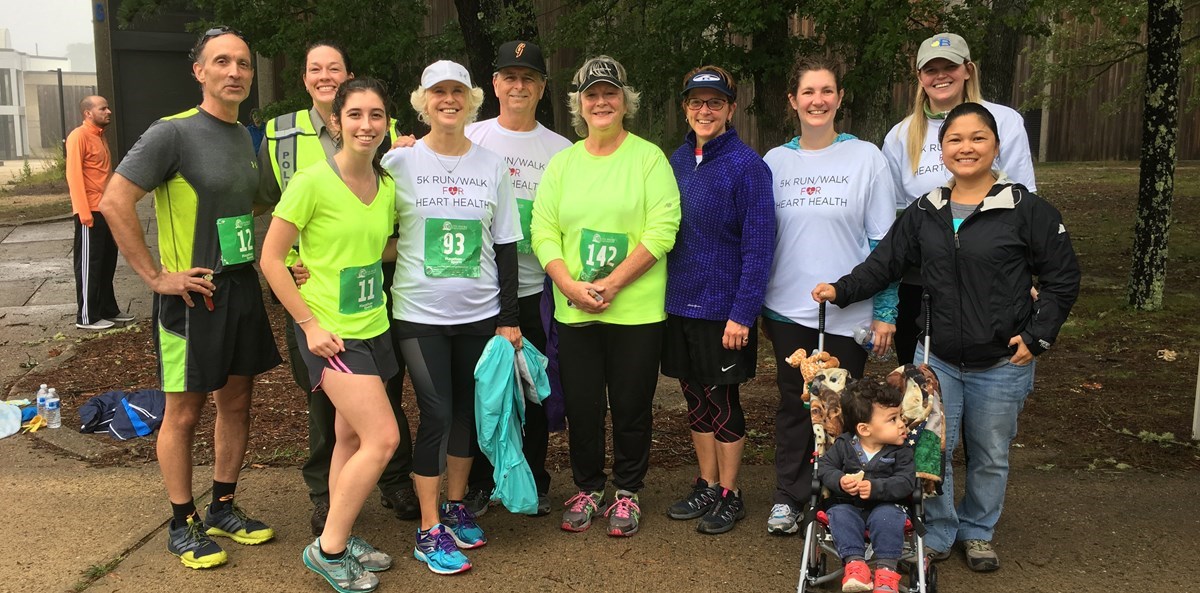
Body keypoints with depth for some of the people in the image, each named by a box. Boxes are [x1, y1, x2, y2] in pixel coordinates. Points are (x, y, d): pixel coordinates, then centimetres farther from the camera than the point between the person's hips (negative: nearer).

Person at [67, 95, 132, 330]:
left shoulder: (101, 137, 16)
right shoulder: (79, 136, -11)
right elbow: (73, 175, -17)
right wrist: (84, 212, -21)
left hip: (106, 209, 9)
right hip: (91, 211, -9)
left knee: (107, 262, 14)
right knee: (89, 264, -2)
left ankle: (108, 309, 24)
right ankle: (87, 316, 5)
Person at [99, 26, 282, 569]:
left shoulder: (245, 136, 9)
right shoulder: (173, 133, -12)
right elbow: (115, 203, -16)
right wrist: (156, 276, -17)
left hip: (243, 287, 7)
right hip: (193, 293, -7)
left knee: (236, 402, 13)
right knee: (184, 412, 4)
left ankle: (223, 508, 29)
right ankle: (182, 525, 19)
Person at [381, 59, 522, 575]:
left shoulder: (493, 165, 5)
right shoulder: (399, 161, -2)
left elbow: (505, 245, 7)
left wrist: (509, 317, 4)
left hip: (480, 313, 3)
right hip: (420, 313, -3)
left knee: (469, 410, 10)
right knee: (436, 414, -5)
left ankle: (456, 507, 30)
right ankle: (429, 531, 7)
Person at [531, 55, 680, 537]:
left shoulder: (649, 158, -1)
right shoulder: (562, 163, 10)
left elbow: (662, 231, -10)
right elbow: (543, 232, 4)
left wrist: (611, 284, -16)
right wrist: (571, 286, -12)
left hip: (636, 310, -3)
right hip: (574, 311, 3)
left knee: (631, 406, 6)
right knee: (581, 404, 10)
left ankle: (627, 492, 26)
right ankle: (587, 488, 29)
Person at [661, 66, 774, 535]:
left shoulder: (747, 166, -12)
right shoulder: (677, 161, 7)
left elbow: (759, 246, -15)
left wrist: (743, 312, -19)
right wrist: (665, 295, 6)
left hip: (724, 308, -6)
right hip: (680, 303, 6)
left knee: (722, 401, 5)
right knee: (696, 399, 15)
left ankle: (729, 495, 21)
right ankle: (706, 485, 30)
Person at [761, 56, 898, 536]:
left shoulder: (866, 158, -3)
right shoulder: (775, 162, 4)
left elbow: (884, 242, -2)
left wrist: (885, 312, -5)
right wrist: (754, 302, 9)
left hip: (850, 311, -2)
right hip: (788, 310, 2)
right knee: (793, 403, 11)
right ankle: (788, 496, 26)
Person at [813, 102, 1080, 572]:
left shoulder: (1027, 210, -9)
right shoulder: (924, 213, 3)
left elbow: (1062, 279, -4)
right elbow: (884, 263, 7)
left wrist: (1037, 336, -9)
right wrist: (841, 290, -6)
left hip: (1001, 363, -2)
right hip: (936, 359, 2)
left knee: (990, 456, 14)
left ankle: (978, 532, 36)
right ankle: (937, 534, 26)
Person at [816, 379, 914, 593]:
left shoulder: (901, 452, -4)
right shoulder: (844, 445, -1)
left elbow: (905, 483, -15)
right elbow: (824, 466, 0)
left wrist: (875, 488, -30)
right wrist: (840, 481, -22)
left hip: (885, 506, -1)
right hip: (848, 505, 1)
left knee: (889, 515, -32)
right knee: (839, 515, -29)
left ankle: (886, 568, -30)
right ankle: (854, 563, -38)